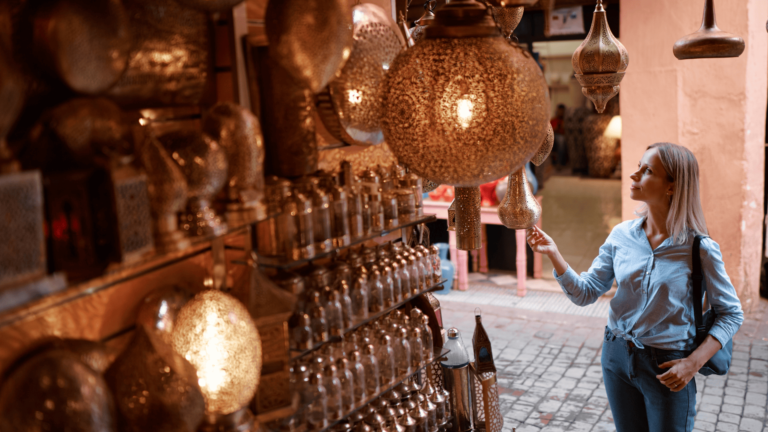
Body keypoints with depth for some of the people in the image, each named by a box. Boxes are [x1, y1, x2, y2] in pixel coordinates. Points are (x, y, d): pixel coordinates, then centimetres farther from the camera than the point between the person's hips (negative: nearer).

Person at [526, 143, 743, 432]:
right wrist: (553, 254, -15)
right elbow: (585, 293, -2)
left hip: (667, 367, -4)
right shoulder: (622, 235, -5)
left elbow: (731, 314, -7)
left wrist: (693, 363, -17)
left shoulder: (699, 249, -15)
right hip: (617, 355, 4)